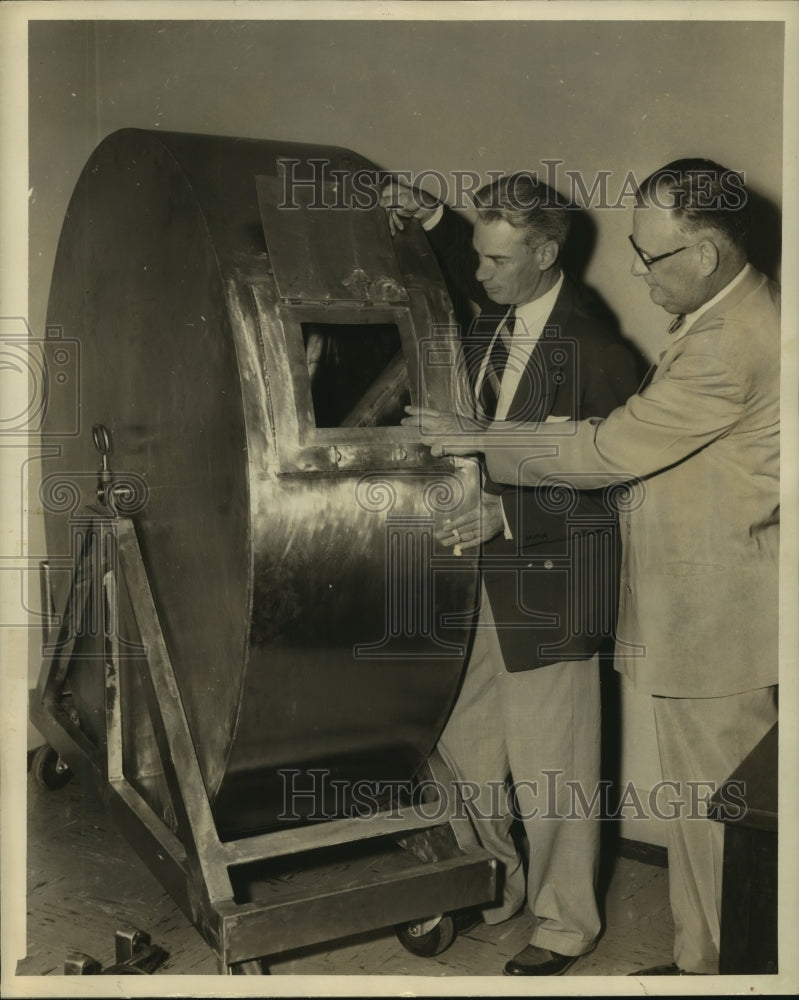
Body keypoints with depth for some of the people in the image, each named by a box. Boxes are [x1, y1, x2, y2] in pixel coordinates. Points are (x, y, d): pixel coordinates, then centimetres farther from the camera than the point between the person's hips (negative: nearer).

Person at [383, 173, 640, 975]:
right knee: (463, 748, 17)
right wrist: (430, 219, 12)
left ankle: (564, 926, 31)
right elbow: (471, 283, 28)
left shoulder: (594, 352, -17)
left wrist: (508, 513, -27)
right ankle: (507, 878, 43)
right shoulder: (492, 319, 5)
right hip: (480, 577, 8)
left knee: (550, 771, 7)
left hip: (546, 585, -7)